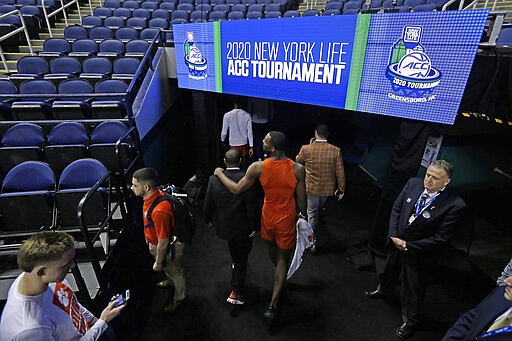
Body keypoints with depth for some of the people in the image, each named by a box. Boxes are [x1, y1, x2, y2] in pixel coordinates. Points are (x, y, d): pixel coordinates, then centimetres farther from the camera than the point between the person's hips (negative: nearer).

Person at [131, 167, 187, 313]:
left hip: (168, 248, -8)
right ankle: (170, 280, 66)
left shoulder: (159, 211, -44)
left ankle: (179, 297, 49)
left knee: (175, 272, 21)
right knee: (168, 269, 36)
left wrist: (158, 263, -15)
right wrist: (148, 236, 20)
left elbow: (163, 243, -30)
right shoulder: (154, 193, -15)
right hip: (156, 242, 8)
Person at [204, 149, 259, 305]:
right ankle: (236, 292, 19)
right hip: (242, 227, -4)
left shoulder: (214, 179, -12)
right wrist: (253, 226, -7)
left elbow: (208, 203, -3)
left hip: (223, 225, 4)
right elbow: (251, 205, -20)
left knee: (234, 250, 34)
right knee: (241, 257, 14)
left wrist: (208, 219, 14)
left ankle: (235, 264, 60)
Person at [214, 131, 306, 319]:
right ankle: (273, 304, 17)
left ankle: (278, 273, 61)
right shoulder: (297, 169, -21)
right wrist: (303, 214, 10)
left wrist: (219, 173, 2)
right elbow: (301, 199, -11)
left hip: (269, 216, 2)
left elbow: (236, 189, -13)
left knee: (272, 245, 31)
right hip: (287, 219, -1)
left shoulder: (258, 167, -22)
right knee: (283, 258, 15)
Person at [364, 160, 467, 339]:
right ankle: (383, 290, 62)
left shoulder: (455, 205, -26)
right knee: (389, 270, 30)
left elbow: (440, 237, -20)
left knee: (412, 288, 16)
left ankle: (409, 321, 43)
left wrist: (408, 245, -17)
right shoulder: (413, 183, -14)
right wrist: (393, 236, -12)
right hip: (396, 242, 5)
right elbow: (396, 208, -4)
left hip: (418, 253, -4)